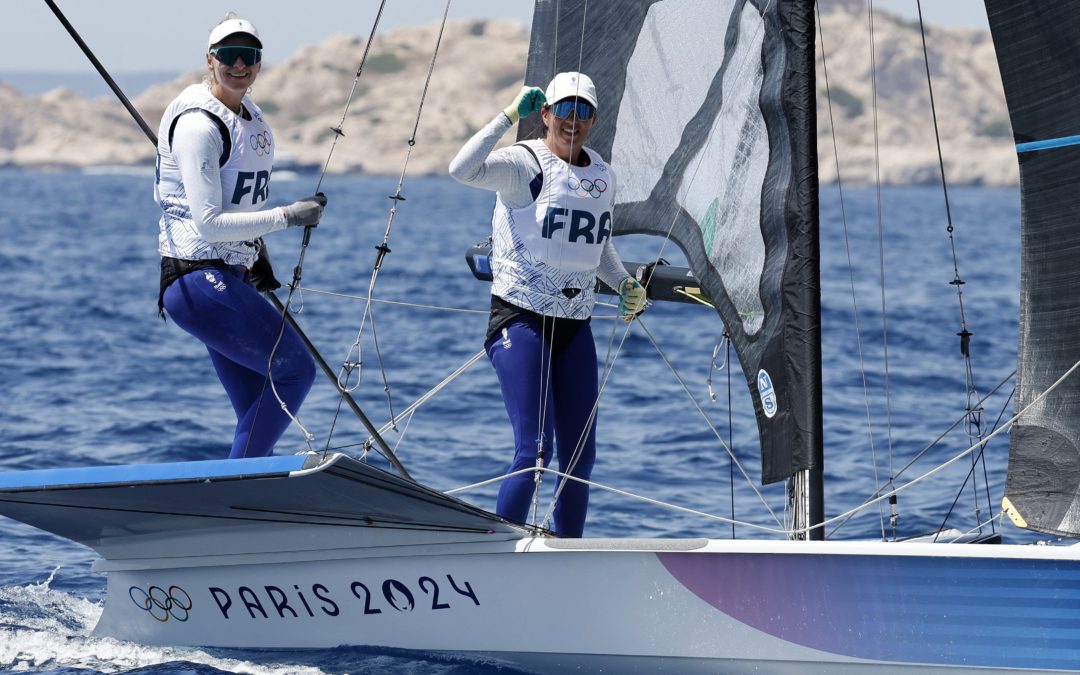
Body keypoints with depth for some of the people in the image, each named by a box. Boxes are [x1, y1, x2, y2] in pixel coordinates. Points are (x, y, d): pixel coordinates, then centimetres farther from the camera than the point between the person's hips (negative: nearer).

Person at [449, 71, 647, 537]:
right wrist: (510, 115, -28)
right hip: (520, 319, -7)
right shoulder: (525, 164, -9)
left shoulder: (602, 176, 11)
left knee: (581, 455, 7)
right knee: (534, 450, -14)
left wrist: (624, 284, 10)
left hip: (575, 325, 7)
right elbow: (463, 169, -29)